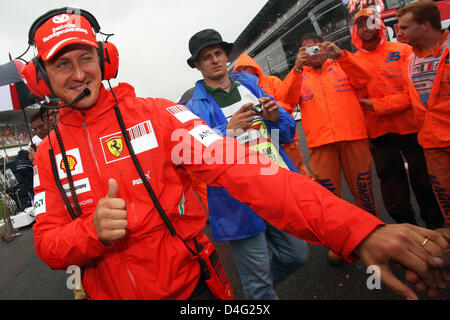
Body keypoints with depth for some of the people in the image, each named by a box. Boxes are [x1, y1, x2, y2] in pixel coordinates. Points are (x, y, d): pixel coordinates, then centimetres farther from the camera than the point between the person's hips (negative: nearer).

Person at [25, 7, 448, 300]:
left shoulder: (155, 115, -12)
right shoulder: (48, 153, 0)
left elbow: (242, 170, -23)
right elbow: (47, 242, 0)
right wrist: (93, 232, -25)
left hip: (188, 285, -2)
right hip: (108, 291, 3)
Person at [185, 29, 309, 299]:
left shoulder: (251, 85, 11)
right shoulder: (195, 107, -2)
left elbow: (288, 133, 12)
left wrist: (275, 118, -9)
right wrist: (229, 130, -25)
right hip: (239, 199, -4)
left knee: (297, 255, 17)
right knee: (259, 284, 6)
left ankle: (262, 285, 44)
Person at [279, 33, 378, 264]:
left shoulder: (341, 67, 18)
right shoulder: (299, 76, 16)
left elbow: (360, 78, -1)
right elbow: (288, 97, -4)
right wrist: (298, 67, -16)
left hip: (353, 135, 1)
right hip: (320, 142, 0)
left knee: (362, 186, 7)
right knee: (329, 192, 2)